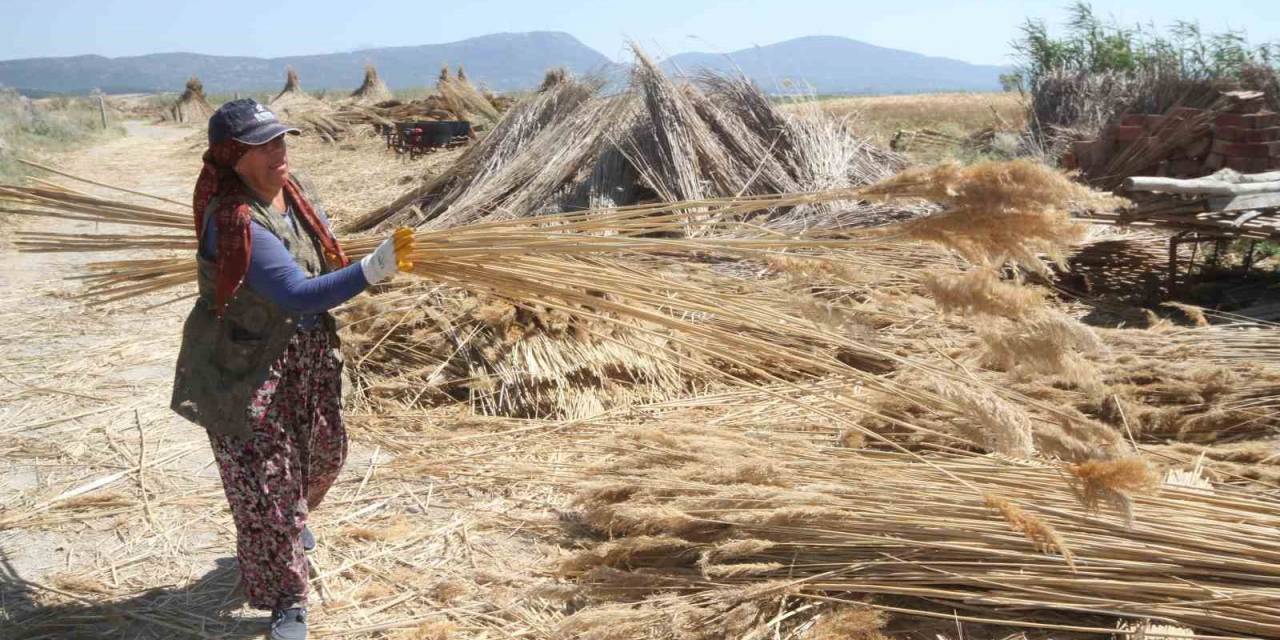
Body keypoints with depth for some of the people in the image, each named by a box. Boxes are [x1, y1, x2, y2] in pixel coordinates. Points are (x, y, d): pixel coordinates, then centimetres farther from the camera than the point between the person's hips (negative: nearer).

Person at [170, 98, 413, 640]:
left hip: (307, 352, 8)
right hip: (246, 367, -8)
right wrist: (372, 269, -50)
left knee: (323, 453, 24)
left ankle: (293, 519, 57)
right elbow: (298, 294, -42)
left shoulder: (293, 190, -5)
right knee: (264, 479, 0)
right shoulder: (234, 224, -31)